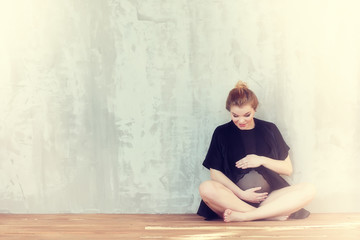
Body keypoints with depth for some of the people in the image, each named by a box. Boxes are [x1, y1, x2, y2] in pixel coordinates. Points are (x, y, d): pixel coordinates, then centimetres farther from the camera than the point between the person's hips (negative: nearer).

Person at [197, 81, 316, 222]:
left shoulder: (269, 129, 11)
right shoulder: (222, 133, 7)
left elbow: (288, 169, 12)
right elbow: (215, 172, 0)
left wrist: (262, 160, -4)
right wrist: (241, 194, -11)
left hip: (269, 197, 2)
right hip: (234, 198, -2)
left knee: (308, 190, -24)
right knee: (206, 188, -33)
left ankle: (242, 216, -29)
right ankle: (275, 214, -28)